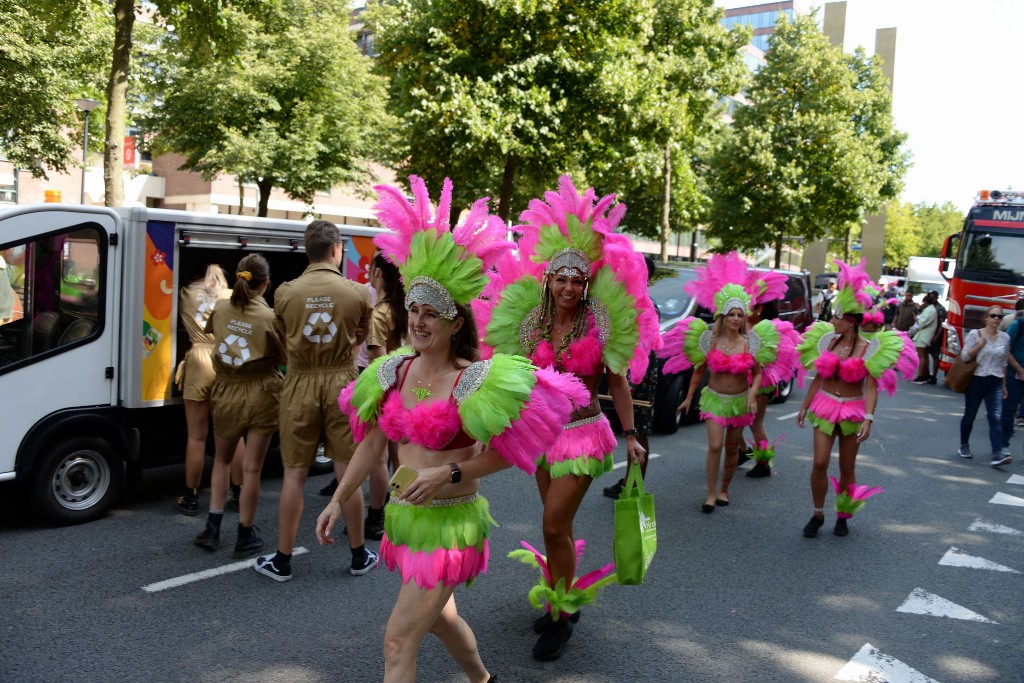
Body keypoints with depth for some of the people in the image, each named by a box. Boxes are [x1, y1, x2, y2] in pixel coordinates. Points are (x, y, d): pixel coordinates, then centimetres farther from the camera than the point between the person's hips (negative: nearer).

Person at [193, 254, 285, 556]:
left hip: (226, 393, 4)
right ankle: (245, 537, 13)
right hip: (260, 396, -4)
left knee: (222, 459, 22)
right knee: (252, 468, 4)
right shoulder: (269, 317, -16)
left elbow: (208, 331, 20)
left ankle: (212, 527, 20)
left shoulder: (221, 309, -2)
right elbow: (285, 357, -6)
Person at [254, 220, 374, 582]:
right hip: (342, 383, 0)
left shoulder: (285, 292, -5)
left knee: (294, 474, 8)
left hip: (300, 385, 0)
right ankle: (359, 556, 21)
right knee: (347, 472, 8)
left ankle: (282, 560, 17)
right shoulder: (358, 292, -6)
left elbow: (283, 337, 5)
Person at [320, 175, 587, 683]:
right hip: (404, 514, 7)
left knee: (398, 641, -5)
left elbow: (505, 451, -12)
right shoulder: (393, 372, 0)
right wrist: (338, 500, 8)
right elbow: (372, 443, 8)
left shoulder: (474, 383, -17)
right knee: (438, 616, 27)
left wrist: (449, 474, -23)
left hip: (450, 521, -7)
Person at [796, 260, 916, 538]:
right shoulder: (828, 341, 3)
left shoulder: (868, 349, -8)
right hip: (824, 406, 2)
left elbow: (871, 387, -12)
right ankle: (817, 514, 11)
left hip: (852, 410, -2)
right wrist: (804, 407, 11)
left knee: (847, 468, 9)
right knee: (820, 463, -6)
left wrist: (868, 419, -22)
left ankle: (843, 516, 27)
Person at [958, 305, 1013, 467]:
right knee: (969, 416, 10)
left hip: (995, 383, 2)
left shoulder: (1005, 337, 7)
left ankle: (998, 454, -17)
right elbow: (964, 356, -7)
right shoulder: (975, 334, -4)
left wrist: (1004, 385, 14)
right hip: (976, 381, -2)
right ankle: (964, 446, 28)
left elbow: (1004, 363, 13)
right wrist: (980, 344, -17)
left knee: (996, 418, -10)